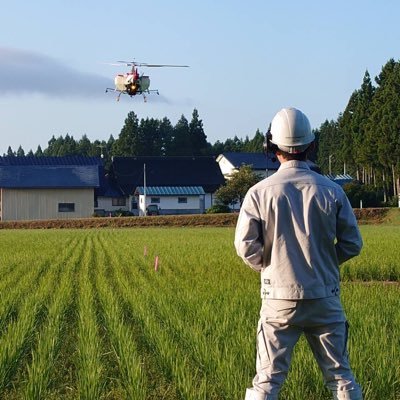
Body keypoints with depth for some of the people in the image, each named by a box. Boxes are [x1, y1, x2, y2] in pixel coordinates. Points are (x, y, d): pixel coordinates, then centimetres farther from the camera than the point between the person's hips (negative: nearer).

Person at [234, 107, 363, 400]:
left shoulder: (260, 192, -8)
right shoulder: (331, 191, -4)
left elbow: (245, 246, -8)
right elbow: (352, 244, 0)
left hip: (280, 299, -1)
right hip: (325, 298, 1)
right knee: (341, 376, 11)